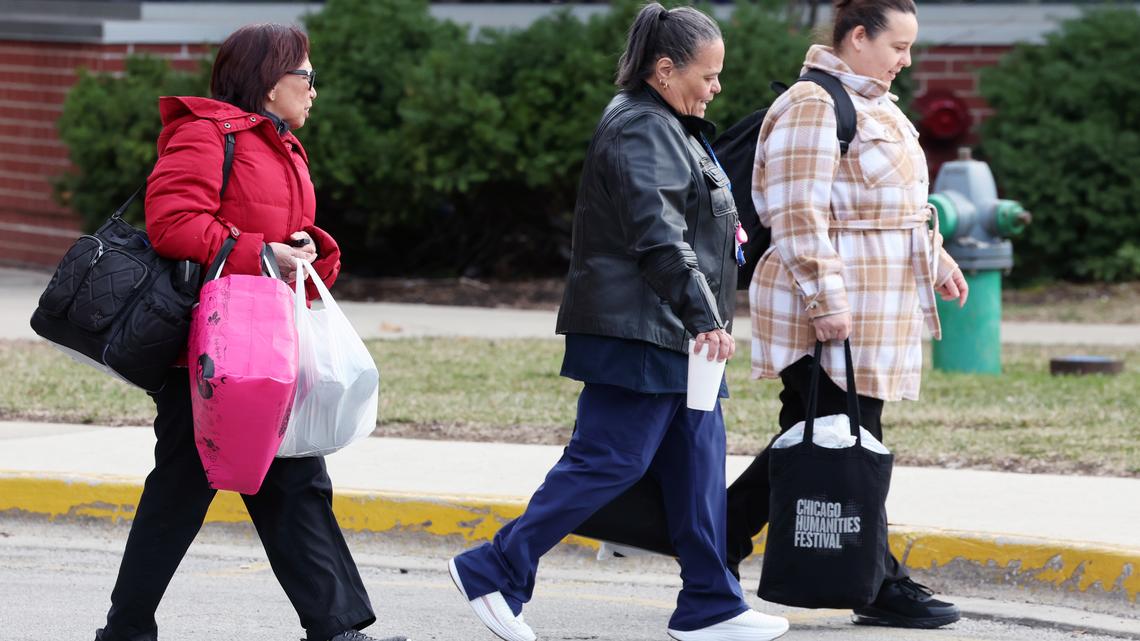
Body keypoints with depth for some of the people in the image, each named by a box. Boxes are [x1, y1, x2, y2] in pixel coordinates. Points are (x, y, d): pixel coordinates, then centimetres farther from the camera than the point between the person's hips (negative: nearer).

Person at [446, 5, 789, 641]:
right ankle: (494, 572, -5)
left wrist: (706, 319, 27)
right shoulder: (639, 130, -14)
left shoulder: (671, 129, 20)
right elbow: (658, 237, -23)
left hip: (674, 336, 11)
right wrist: (705, 317, -27)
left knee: (699, 461, 8)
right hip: (639, 332, -11)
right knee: (609, 461, -10)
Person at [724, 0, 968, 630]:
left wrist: (934, 258, 25)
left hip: (873, 308, 10)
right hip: (829, 314, -10)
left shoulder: (872, 106, 19)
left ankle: (717, 545, 20)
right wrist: (825, 301, -23)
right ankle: (880, 589, 1)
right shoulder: (813, 106, -14)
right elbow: (798, 214, -20)